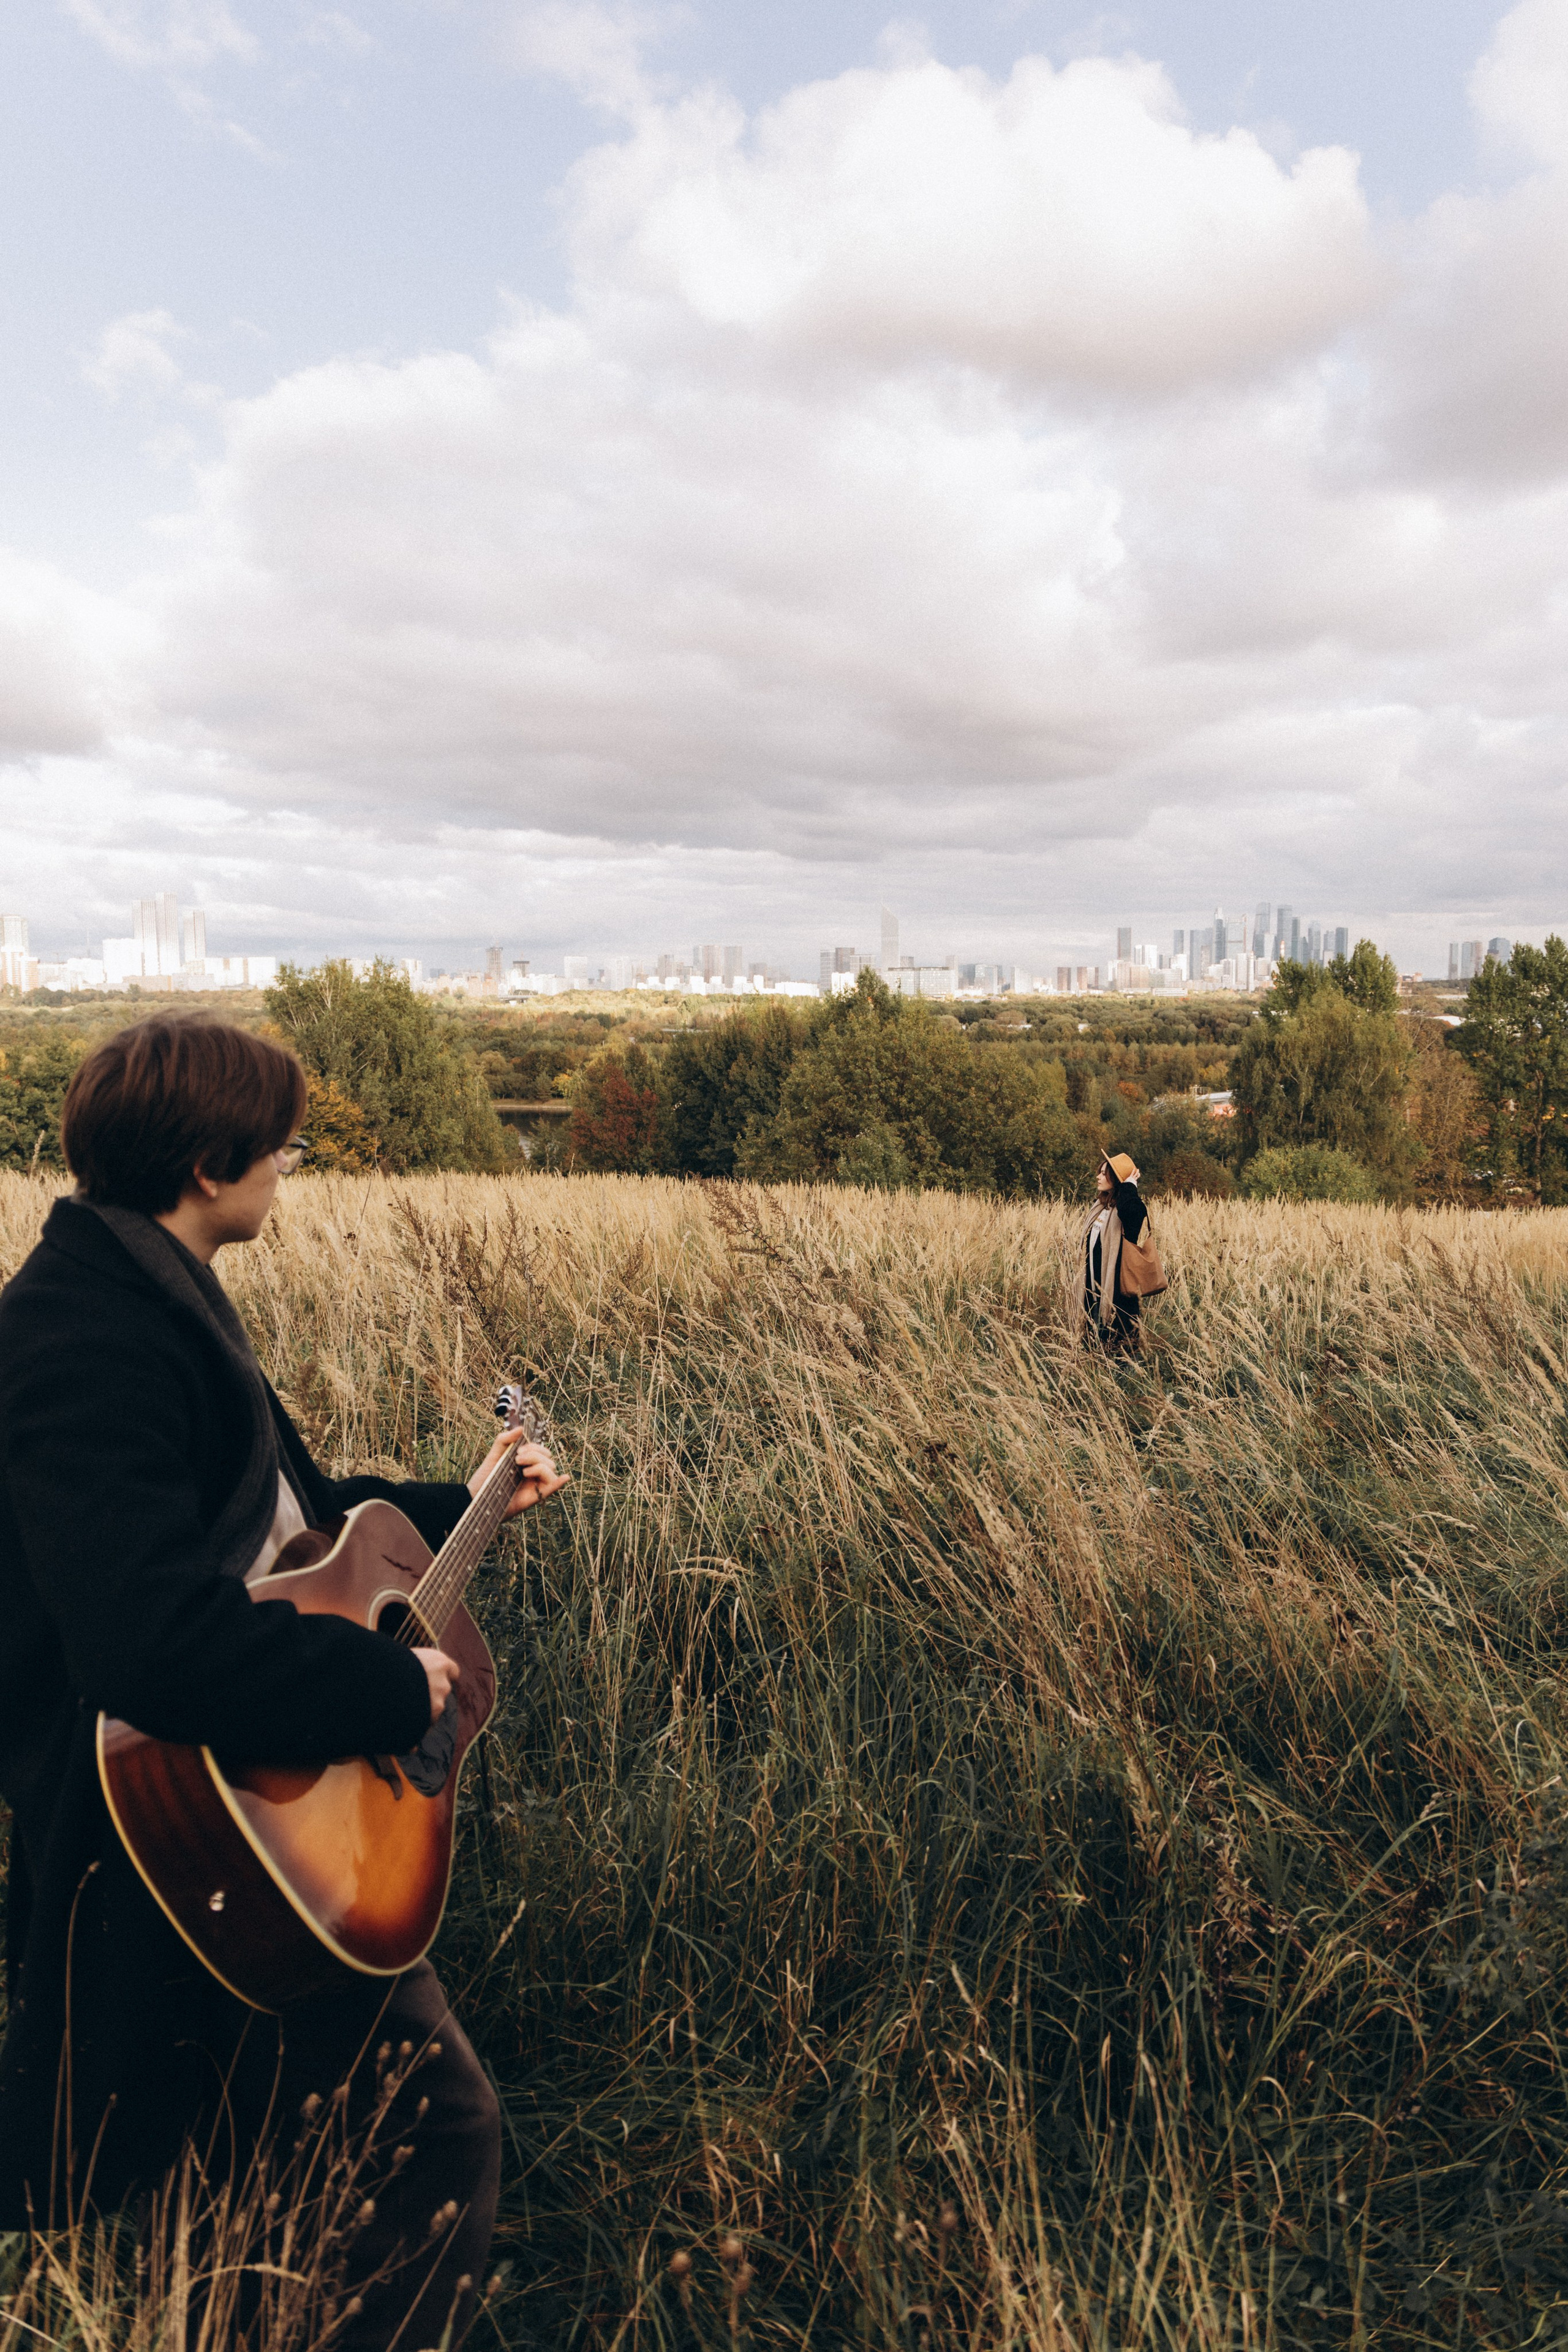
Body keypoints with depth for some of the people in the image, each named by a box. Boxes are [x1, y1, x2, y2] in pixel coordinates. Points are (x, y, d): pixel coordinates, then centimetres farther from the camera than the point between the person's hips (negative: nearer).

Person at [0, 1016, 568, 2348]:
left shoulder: (154, 1293, 8)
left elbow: (277, 1515, 18)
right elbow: (155, 1640, -36)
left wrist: (465, 1504, 21)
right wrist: (397, 1687, -24)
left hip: (262, 1808, 10)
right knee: (447, 2124, -1)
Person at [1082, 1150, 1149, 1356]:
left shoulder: (1129, 1208, -15)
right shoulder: (1100, 1205, 11)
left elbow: (1131, 1212, -42)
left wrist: (1129, 1186, -24)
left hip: (1115, 1291, -8)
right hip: (1095, 1289, 8)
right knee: (1096, 1340, 15)